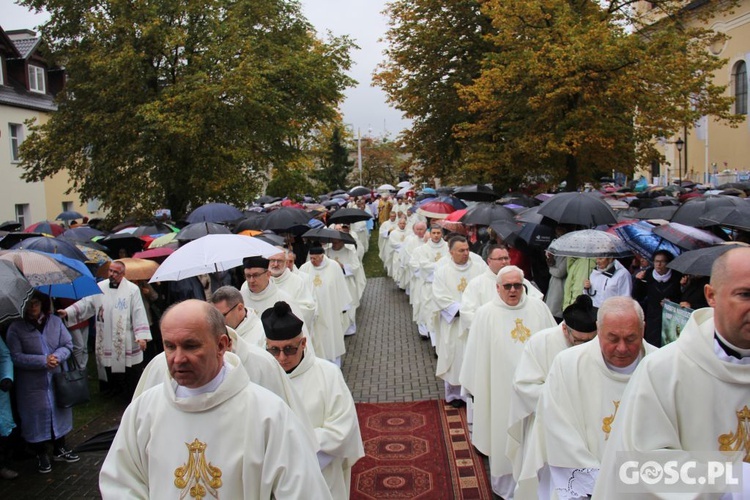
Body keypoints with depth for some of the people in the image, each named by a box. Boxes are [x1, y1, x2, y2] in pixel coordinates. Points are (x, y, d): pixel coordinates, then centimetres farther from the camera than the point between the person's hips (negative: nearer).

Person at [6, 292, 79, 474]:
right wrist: (43, 360, -23)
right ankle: (41, 455, 25)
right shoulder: (15, 328, -10)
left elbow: (68, 345, 1)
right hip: (32, 385, -3)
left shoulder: (55, 322, -1)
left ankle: (59, 449, 34)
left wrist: (57, 356, -20)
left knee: (59, 413, 14)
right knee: (37, 417, 6)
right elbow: (16, 357, -15)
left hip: (56, 380, 3)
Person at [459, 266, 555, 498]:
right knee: (504, 436, 9)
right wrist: (475, 387, -2)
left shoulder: (538, 307, 1)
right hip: (502, 387, -2)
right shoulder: (486, 314, -7)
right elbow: (476, 354, -4)